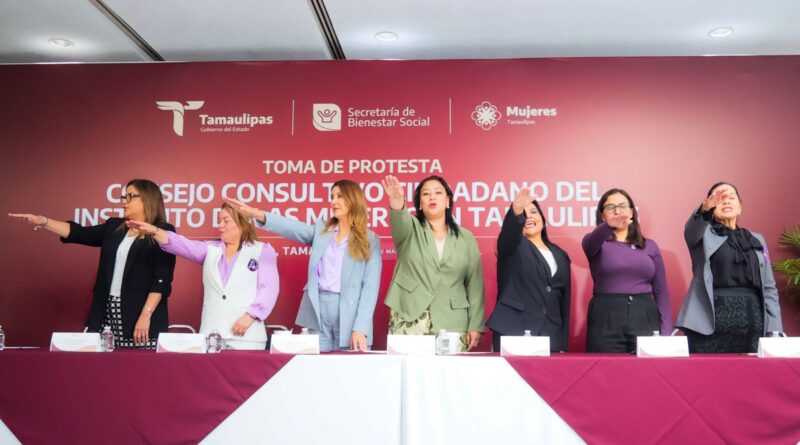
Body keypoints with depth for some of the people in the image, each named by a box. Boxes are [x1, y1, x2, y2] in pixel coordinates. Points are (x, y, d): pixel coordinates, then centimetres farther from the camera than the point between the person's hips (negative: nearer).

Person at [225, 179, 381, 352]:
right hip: (317, 311, 3)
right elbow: (292, 228, -6)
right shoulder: (320, 230, 13)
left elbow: (370, 286, -3)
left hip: (350, 315, -2)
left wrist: (360, 328, -12)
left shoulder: (370, 240, 4)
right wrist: (257, 214, -23)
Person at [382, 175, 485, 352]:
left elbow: (474, 283, 7)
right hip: (409, 320, -1)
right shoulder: (411, 229, 6)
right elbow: (399, 220, -19)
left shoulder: (466, 237, 9)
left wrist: (475, 325, 2)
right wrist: (396, 203, -42)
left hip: (452, 323, 1)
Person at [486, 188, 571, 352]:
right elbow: (508, 232, -19)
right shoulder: (513, 247, 7)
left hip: (550, 336, 4)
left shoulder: (560, 255, 18)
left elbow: (565, 300, 16)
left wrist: (563, 344, 11)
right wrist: (516, 211, -41)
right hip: (512, 333, -4)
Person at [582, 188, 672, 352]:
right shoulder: (597, 243, 6)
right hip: (606, 321, -2)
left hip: (645, 319, 2)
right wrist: (609, 225, -42)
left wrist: (666, 332, -1)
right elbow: (592, 241, -20)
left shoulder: (650, 246, 13)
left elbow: (661, 292, 10)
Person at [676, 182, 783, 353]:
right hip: (712, 319, -4)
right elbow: (691, 229, -17)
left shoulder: (757, 239, 20)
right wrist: (705, 208, -38)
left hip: (751, 319, 4)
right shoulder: (703, 234, 9)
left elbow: (769, 287, 15)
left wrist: (775, 330, 4)